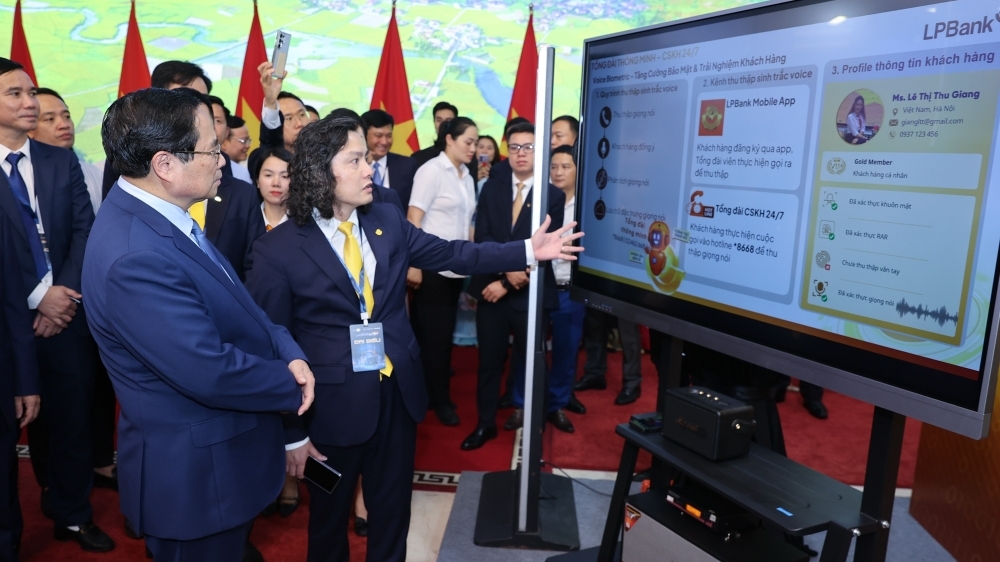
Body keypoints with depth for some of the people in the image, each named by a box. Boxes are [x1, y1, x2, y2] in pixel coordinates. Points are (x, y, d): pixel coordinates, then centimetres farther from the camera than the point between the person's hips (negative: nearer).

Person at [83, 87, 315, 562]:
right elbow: (213, 373, -31)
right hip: (195, 471, -9)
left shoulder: (153, 214, -1)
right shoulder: (135, 258, -32)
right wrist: (291, 385, -14)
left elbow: (234, 304, 5)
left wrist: (287, 350, -10)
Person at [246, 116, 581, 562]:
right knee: (330, 518, 19)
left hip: (397, 394, 4)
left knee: (393, 509, 22)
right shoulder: (278, 249, -13)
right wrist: (292, 433, -9)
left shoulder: (387, 220, 1)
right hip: (332, 405, -4)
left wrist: (528, 250, -1)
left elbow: (450, 254, 6)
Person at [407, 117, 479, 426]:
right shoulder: (432, 170, -8)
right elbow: (413, 219, -13)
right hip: (431, 267, -6)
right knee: (433, 335, 4)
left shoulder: (466, 177, 11)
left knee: (445, 335, 12)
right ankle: (438, 399, 18)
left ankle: (437, 395, 25)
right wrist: (412, 264, -18)